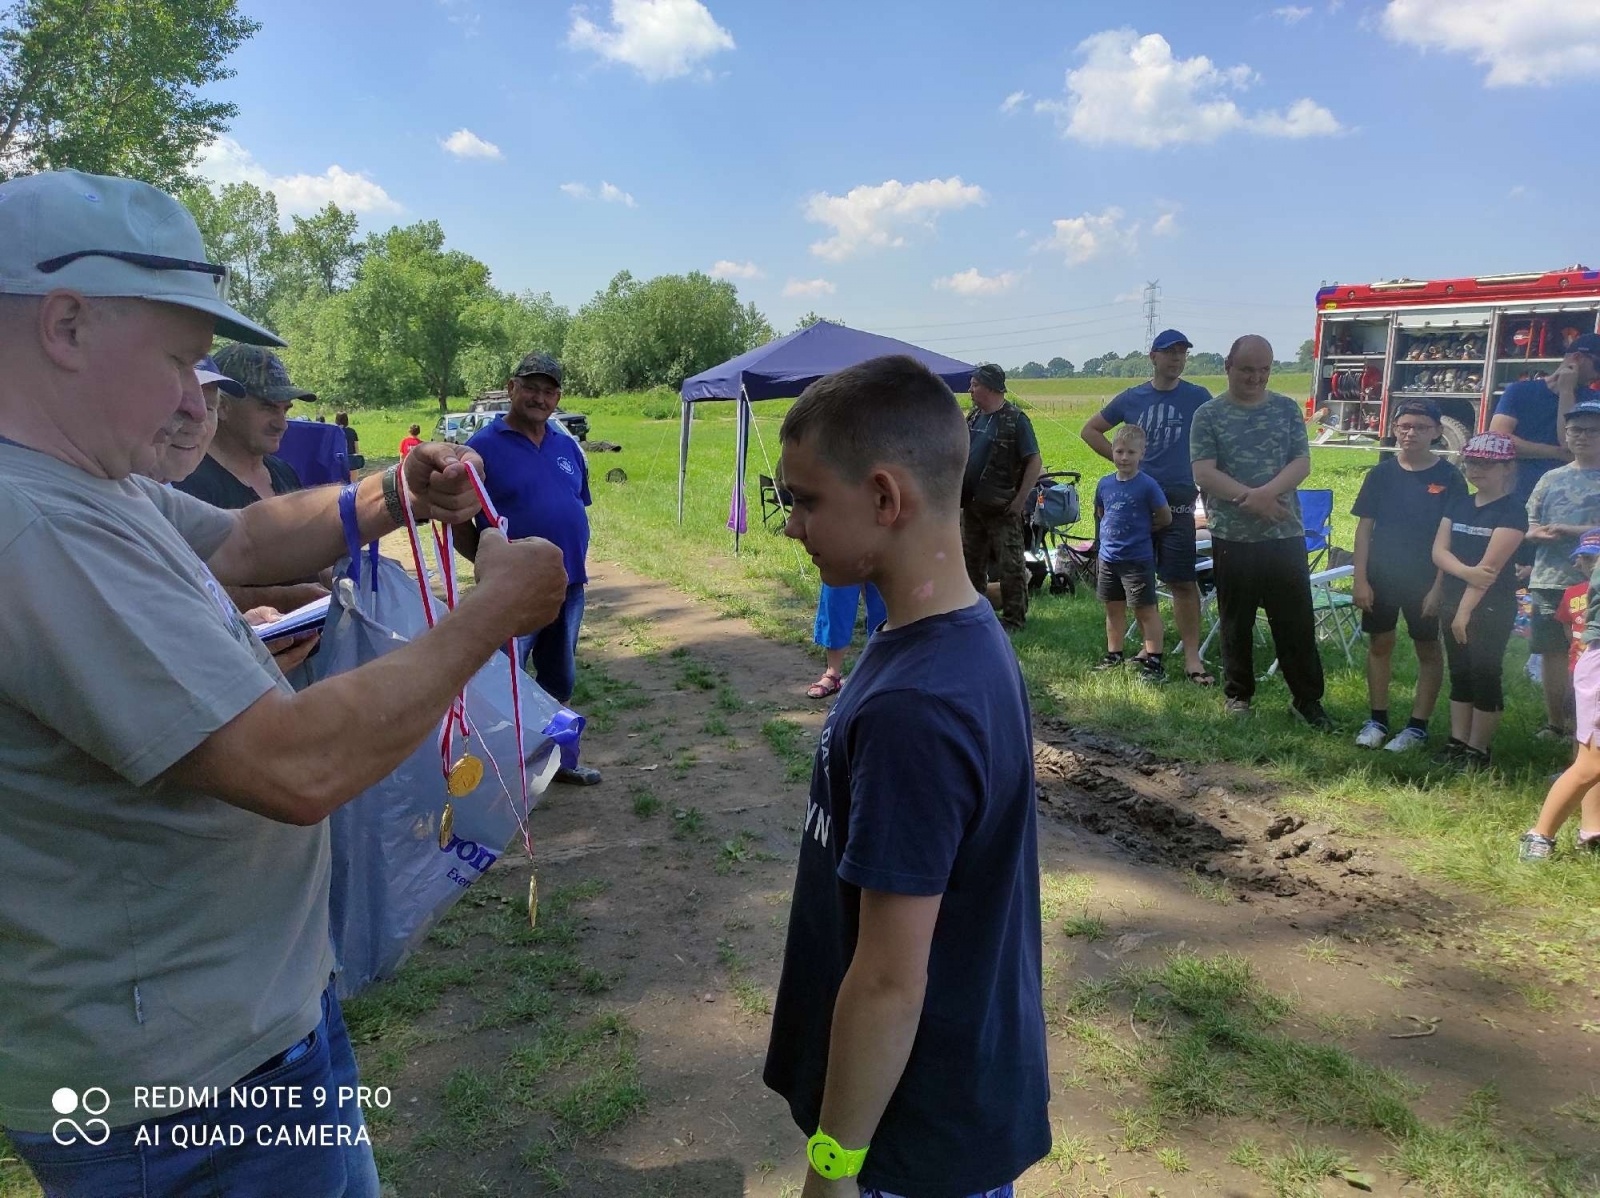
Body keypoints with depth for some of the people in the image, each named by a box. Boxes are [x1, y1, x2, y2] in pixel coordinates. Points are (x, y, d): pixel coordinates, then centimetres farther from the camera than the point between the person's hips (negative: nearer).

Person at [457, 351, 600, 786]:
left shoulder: (567, 446, 9)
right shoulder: (485, 446, -8)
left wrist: (576, 562, 9)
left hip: (569, 585, 6)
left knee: (560, 680, 19)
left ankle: (561, 758, 34)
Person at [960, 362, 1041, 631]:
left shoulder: (1015, 419, -12)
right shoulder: (973, 417, 10)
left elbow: (1034, 462, -13)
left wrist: (1020, 499, -17)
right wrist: (959, 492, 12)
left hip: (1002, 507, -8)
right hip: (971, 504, 8)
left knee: (1010, 564, -1)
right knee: (972, 559, 15)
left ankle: (1014, 617, 6)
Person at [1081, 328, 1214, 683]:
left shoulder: (1198, 398, 1)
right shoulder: (1132, 398, 7)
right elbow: (1090, 430, 16)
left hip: (1178, 500, -3)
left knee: (1183, 580, -7)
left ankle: (1192, 657, -3)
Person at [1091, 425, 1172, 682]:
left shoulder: (1147, 485, -12)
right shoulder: (1104, 484, 4)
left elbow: (1165, 518, -5)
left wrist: (1142, 528, -1)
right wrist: (1109, 534, 8)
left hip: (1138, 560, -5)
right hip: (1108, 558, 6)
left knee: (1146, 610, 0)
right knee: (1113, 608, 16)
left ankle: (1153, 661, 5)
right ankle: (1114, 654, 28)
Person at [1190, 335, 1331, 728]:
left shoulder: (1287, 409, 7)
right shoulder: (1208, 415, 0)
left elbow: (1302, 463, -1)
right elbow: (1204, 473, -10)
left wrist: (1266, 493, -19)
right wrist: (1252, 499, -19)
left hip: (1286, 534, 2)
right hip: (1232, 537, -2)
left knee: (1297, 621, 6)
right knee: (1236, 622, 10)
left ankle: (1307, 698, 17)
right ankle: (1238, 693, 23)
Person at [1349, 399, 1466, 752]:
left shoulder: (1449, 478, -6)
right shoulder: (1381, 474, 0)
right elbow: (1364, 528, 2)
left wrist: (1439, 587, -12)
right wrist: (1360, 580, -4)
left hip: (1425, 580, -2)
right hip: (1381, 577, 2)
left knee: (1428, 649, 6)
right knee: (1379, 644, 9)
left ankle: (1418, 726, 16)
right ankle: (1377, 719, 21)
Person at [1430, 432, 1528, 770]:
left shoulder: (1512, 511, -10)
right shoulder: (1458, 504, 10)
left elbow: (1491, 565, -16)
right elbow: (1439, 551, 1)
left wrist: (1466, 610, -18)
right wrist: (1466, 572, -19)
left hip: (1492, 607, -6)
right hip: (1453, 600, 6)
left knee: (1485, 675, 0)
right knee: (1460, 674, 11)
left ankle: (1477, 750, 8)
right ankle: (1456, 743, 18)